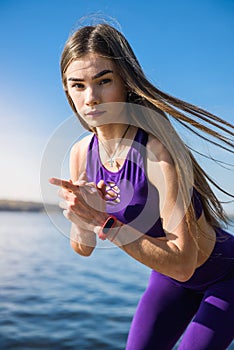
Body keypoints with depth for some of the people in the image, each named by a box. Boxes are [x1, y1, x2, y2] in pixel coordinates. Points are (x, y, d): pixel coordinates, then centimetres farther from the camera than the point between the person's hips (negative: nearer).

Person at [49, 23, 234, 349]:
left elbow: (182, 264, -34)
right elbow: (83, 248, -7)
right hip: (171, 273, 5)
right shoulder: (82, 153, -13)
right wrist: (80, 213, -28)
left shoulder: (158, 151, -33)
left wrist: (104, 221, -38)